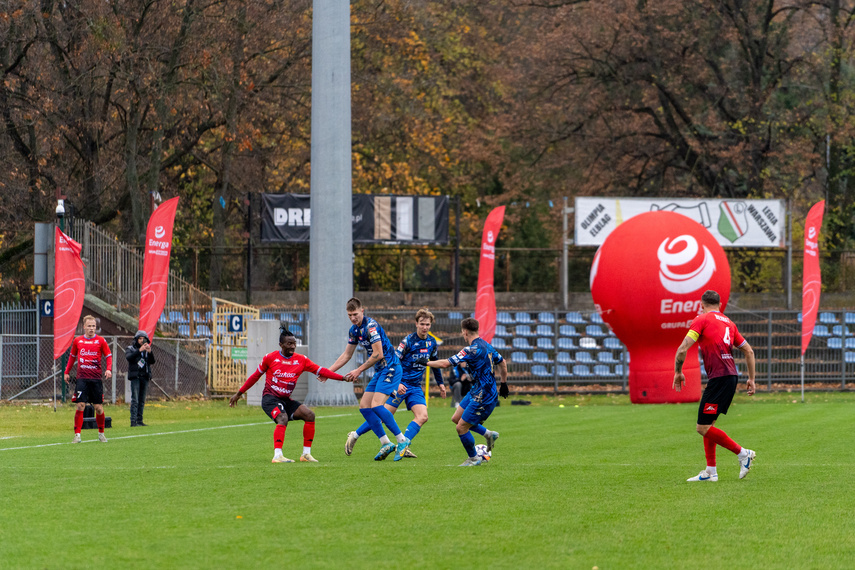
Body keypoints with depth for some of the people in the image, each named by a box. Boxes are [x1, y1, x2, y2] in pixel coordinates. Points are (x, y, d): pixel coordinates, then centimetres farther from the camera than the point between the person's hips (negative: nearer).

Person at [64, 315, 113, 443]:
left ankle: (101, 433, 21)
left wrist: (109, 369, -12)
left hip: (96, 379, 0)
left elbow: (109, 356, 5)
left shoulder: (100, 341, 3)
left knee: (98, 407, 3)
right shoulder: (77, 341, 9)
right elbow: (72, 357, 22)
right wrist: (67, 372, 20)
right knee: (80, 406, -8)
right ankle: (77, 435, -6)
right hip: (82, 378, 1)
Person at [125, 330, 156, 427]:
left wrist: (150, 352, -16)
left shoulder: (147, 349, 14)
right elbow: (128, 357, -17)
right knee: (135, 400, -11)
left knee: (142, 400, 6)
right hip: (135, 376, -4)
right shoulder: (131, 348, 4)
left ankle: (139, 420, 9)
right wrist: (140, 350, -25)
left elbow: (152, 361, 2)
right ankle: (133, 421, -13)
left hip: (145, 376, 4)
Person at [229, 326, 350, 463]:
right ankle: (277, 456, -38)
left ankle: (306, 454, -5)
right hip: (270, 398, -5)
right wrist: (239, 393, 13)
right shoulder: (270, 358, -3)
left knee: (309, 415, -13)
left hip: (286, 400, 5)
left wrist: (343, 378, -7)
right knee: (283, 418, -31)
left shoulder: (301, 360, 4)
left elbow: (320, 371, 3)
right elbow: (255, 376, 9)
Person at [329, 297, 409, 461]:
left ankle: (402, 440, -14)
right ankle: (386, 443, 6)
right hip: (379, 371, 10)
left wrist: (359, 370, -13)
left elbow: (378, 354, -21)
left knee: (376, 405, -20)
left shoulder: (371, 326, -18)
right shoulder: (354, 330, 11)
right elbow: (347, 355, 22)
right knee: (364, 406, 4)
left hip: (390, 368, -10)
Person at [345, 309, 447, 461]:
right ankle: (354, 436, 8)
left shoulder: (432, 342, 8)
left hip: (415, 387, 6)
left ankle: (402, 447, -15)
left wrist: (440, 383, 26)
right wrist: (397, 383, -23)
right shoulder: (408, 340, -12)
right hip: (401, 384, -6)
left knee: (422, 416, -14)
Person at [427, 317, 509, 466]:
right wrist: (503, 383, 29)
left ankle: (473, 459, 17)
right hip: (476, 391, 10)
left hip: (483, 397, -9)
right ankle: (488, 434, 25)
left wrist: (426, 363, -10)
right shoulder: (486, 345, 6)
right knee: (456, 418, 17)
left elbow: (445, 363, -23)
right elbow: (502, 363, 19)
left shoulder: (472, 350, -23)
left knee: (461, 428, 0)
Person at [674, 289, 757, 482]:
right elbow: (749, 351, 21)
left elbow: (683, 349, -10)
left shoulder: (702, 320, -2)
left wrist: (678, 372, 4)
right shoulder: (728, 323, 19)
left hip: (719, 377, -8)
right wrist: (751, 379, 26)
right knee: (707, 425, 16)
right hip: (731, 375, 8)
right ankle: (710, 472, 14)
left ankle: (743, 454, -6)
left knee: (703, 427, -6)